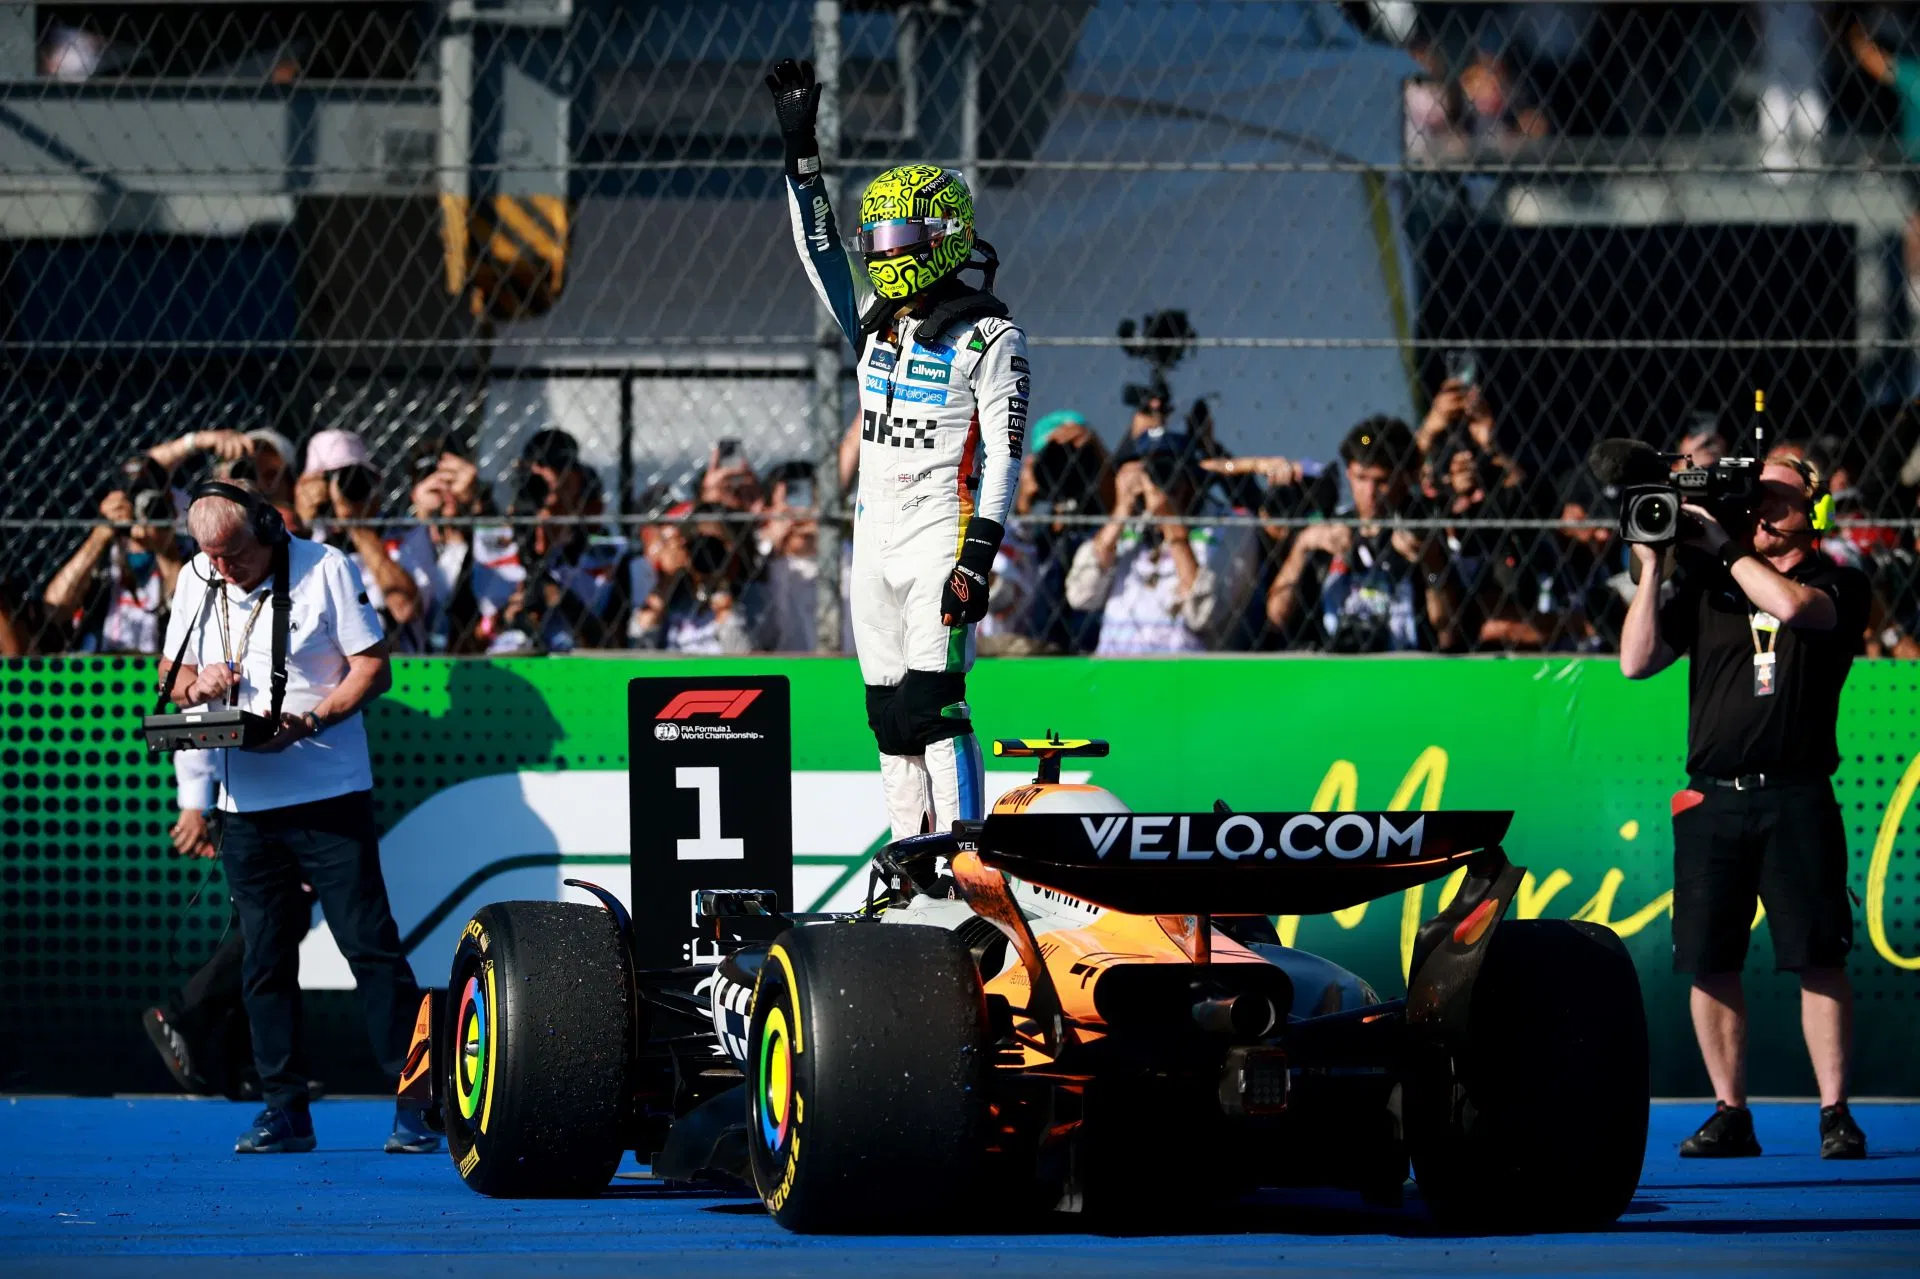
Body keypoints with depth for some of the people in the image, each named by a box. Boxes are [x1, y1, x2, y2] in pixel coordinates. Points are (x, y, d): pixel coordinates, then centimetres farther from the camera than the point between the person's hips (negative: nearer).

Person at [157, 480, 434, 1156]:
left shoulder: (324, 568, -6)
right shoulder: (196, 580, 7)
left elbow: (373, 668, -5)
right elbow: (169, 673, 17)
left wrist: (307, 722, -20)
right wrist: (194, 682, -8)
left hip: (330, 791, -4)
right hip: (245, 797, 4)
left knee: (370, 945, -7)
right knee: (265, 958, 5)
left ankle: (413, 1103, -6)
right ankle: (284, 1108, 11)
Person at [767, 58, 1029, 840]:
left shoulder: (989, 338, -6)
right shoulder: (874, 322, 13)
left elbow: (1003, 458, -10)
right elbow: (818, 248, 19)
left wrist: (978, 559, -17)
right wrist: (799, 148, 13)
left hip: (942, 534, -7)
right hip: (875, 537, 7)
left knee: (933, 702, -17)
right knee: (889, 713, 6)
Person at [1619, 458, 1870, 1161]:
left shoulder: (1836, 585, 5)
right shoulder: (1708, 588, 13)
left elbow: (1791, 605, -18)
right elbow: (1636, 661, 6)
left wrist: (1726, 548, -8)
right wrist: (1651, 569, 1)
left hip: (1796, 799, -3)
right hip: (1712, 799, 3)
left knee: (1818, 960, -7)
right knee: (1708, 963, 1)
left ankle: (1834, 1114, -3)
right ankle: (1731, 1114, 9)